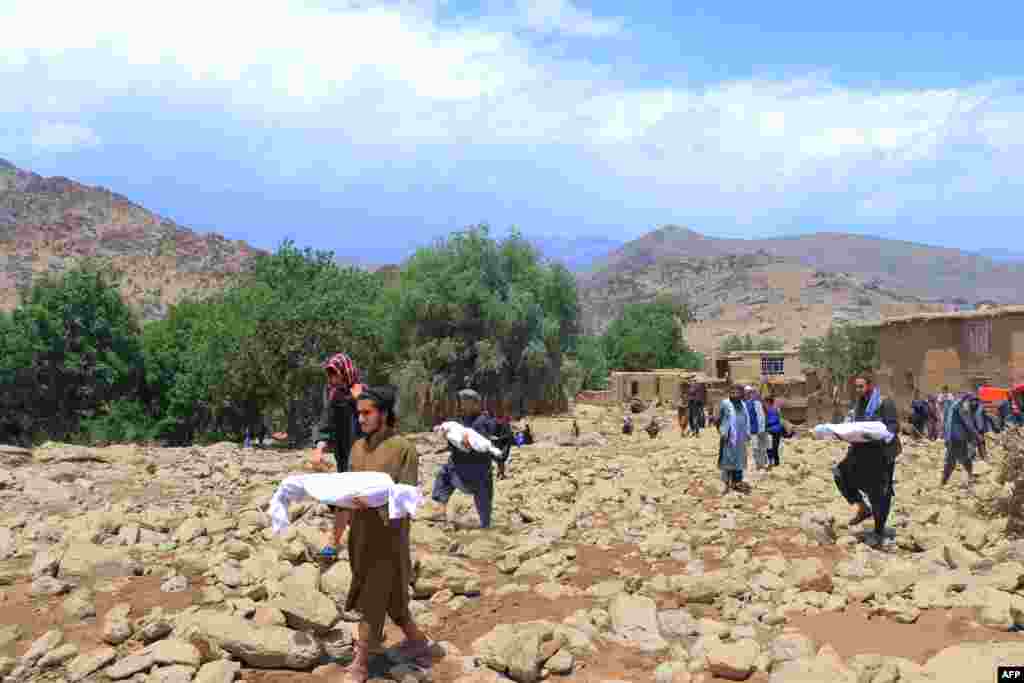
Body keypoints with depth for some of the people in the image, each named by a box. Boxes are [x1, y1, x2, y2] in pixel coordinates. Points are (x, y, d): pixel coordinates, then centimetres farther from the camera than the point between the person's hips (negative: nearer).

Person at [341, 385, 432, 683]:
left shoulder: (403, 449, -13)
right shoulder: (358, 447, 7)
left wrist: (374, 500, -30)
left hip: (387, 537, -7)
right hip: (361, 533, 7)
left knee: (371, 600, -1)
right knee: (388, 596, 18)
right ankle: (418, 642, 36)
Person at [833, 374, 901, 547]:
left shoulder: (884, 402, -9)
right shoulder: (859, 404, 12)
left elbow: (894, 425, -15)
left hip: (881, 451, -7)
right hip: (862, 450, 7)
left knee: (878, 492, 0)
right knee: (841, 473, -9)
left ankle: (879, 531, 13)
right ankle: (863, 509, 8)